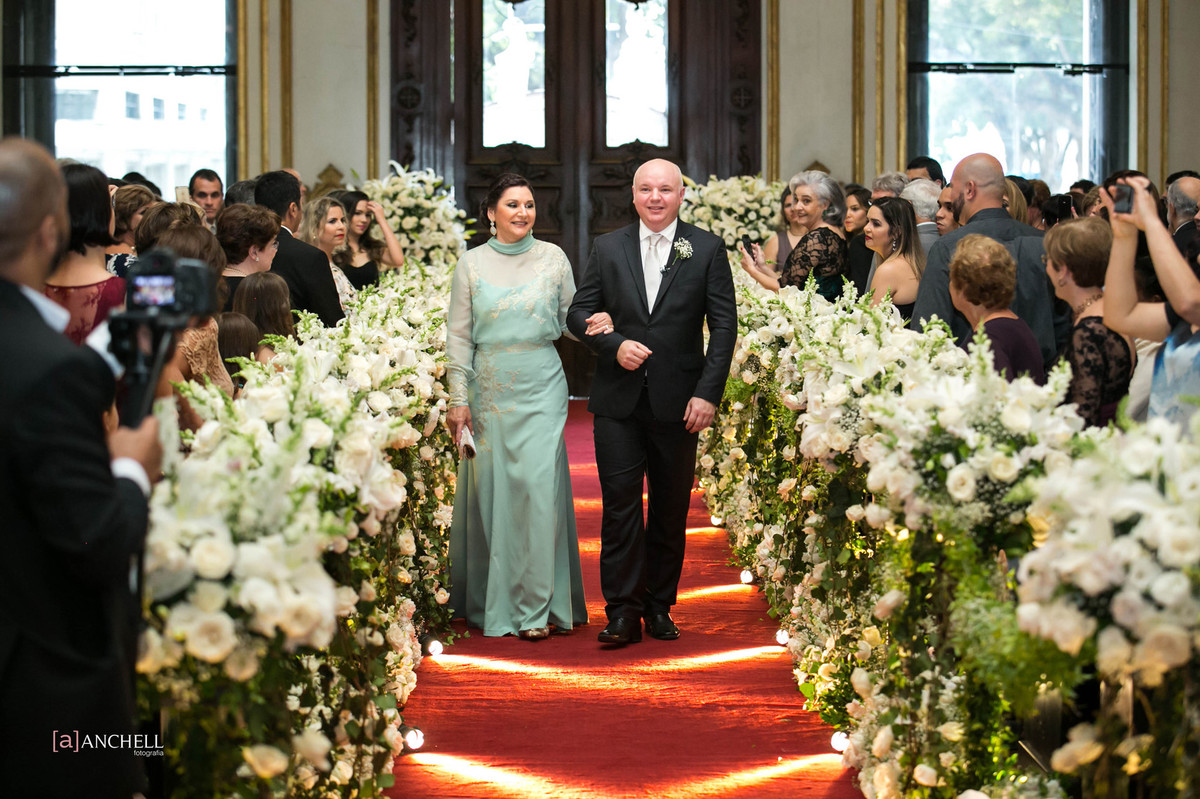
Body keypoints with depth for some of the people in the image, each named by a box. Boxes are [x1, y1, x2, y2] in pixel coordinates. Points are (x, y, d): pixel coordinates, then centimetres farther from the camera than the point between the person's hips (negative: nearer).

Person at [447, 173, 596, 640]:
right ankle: (487, 602, 16)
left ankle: (533, 608, -4)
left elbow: (571, 319, 11)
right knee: (489, 490, 3)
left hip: (541, 389, -1)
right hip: (488, 389, 1)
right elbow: (458, 336, 4)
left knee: (538, 486, -8)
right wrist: (458, 399, -1)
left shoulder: (553, 258, 5)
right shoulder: (472, 264, 4)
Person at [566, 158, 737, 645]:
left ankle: (659, 606, 17)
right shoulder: (607, 248, 8)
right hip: (618, 400, 0)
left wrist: (708, 393, -8)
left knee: (671, 509, 7)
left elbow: (724, 326, 0)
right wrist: (614, 345, -11)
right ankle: (623, 613, -1)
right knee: (620, 504, -4)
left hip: (678, 401, 0)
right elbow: (579, 313, 8)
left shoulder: (707, 250, 3)